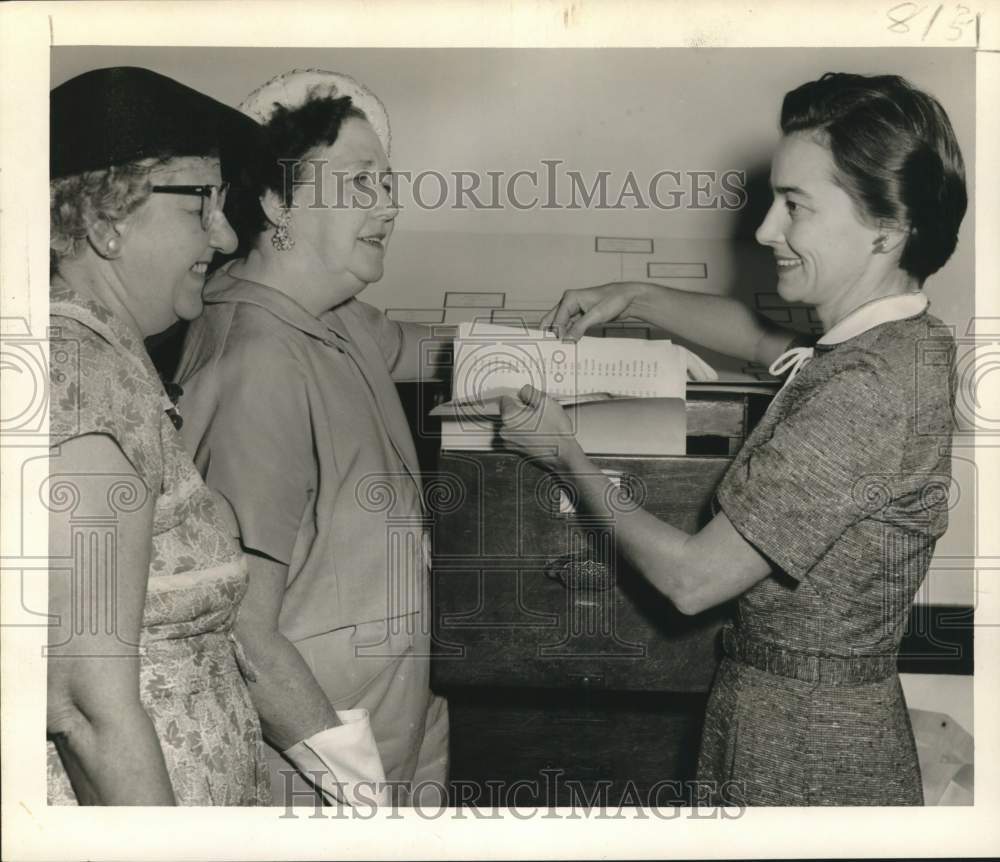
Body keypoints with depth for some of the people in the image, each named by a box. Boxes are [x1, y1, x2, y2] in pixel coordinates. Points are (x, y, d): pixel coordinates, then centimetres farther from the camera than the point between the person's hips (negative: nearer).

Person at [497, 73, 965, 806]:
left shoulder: (871, 389, -28)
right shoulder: (906, 342, 2)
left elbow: (692, 579, -24)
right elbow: (761, 337, 24)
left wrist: (564, 451, -12)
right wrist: (635, 298, 13)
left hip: (809, 752, -9)